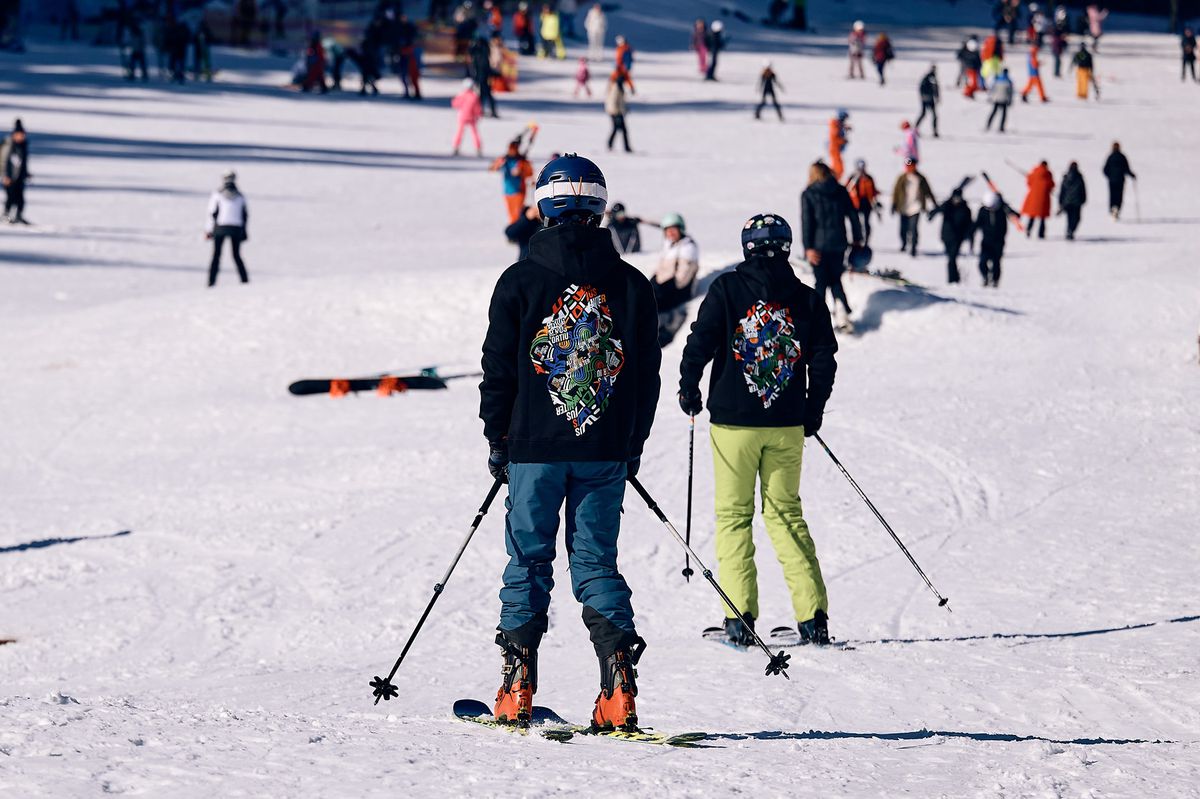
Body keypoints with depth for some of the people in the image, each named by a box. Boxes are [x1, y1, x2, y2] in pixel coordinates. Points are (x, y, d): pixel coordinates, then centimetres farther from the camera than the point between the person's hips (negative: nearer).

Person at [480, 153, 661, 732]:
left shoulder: (520, 281, -5)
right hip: (607, 451, 2)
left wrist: (498, 439, 10)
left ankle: (517, 690, 5)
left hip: (535, 447, -2)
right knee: (596, 563, 6)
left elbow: (498, 369, -1)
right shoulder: (632, 285, 3)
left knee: (528, 563, 7)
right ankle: (619, 688, -8)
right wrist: (633, 444, 17)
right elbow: (648, 374, 7)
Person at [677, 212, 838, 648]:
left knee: (734, 514, 4)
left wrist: (689, 389, 8)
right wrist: (813, 411, 19)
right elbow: (824, 359, 6)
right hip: (788, 424, 3)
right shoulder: (807, 298, 4)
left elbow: (701, 342, -8)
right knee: (786, 513, 12)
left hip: (734, 420, -3)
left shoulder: (726, 289, -4)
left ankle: (740, 616, -6)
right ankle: (812, 616, 4)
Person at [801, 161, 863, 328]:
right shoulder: (841, 192, 4)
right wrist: (857, 239, 13)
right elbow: (853, 216, 6)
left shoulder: (808, 195, -5)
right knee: (835, 279, 14)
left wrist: (808, 247, -12)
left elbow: (806, 221, -11)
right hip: (838, 243, 3)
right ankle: (842, 310, -7)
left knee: (821, 282, 8)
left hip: (818, 245, -3)